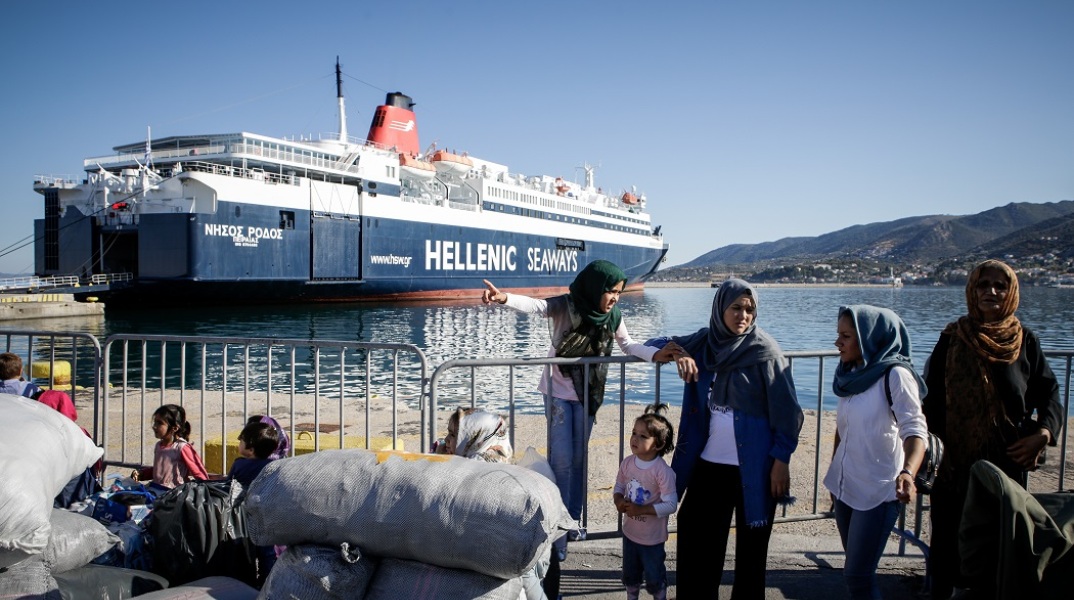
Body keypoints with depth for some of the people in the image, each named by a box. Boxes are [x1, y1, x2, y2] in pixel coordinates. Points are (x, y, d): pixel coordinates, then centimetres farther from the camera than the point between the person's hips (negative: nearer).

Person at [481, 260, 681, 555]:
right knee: (562, 459, -7)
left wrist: (656, 354, -13)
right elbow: (534, 305, -36)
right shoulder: (564, 306, -20)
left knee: (579, 458, 11)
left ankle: (573, 521, 25)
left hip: (588, 393, 4)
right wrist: (504, 298, -57)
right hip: (558, 391, -4)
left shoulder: (613, 316, -6)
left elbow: (628, 345, 5)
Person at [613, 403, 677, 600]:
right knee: (630, 574, 25)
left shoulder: (663, 471, -27)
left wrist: (640, 510, -29)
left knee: (655, 578, 14)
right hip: (630, 532, 6)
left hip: (652, 537, -5)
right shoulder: (627, 463, -8)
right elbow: (619, 486, 6)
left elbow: (670, 504, -26)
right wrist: (618, 500, -16)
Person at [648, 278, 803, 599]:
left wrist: (781, 461, -14)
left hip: (752, 468, -4)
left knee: (750, 546, 7)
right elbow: (657, 343, 13)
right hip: (709, 463, 5)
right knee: (696, 536, 11)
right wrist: (678, 353, -8)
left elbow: (787, 412, -9)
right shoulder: (704, 341, 3)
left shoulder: (765, 352, -10)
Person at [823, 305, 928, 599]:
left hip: (877, 492, -7)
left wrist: (907, 472, -40)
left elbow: (915, 430, -23)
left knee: (857, 575, -5)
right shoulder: (852, 375, 8)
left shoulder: (895, 374, -15)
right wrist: (834, 478, 20)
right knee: (856, 570, 14)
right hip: (845, 487, 7)